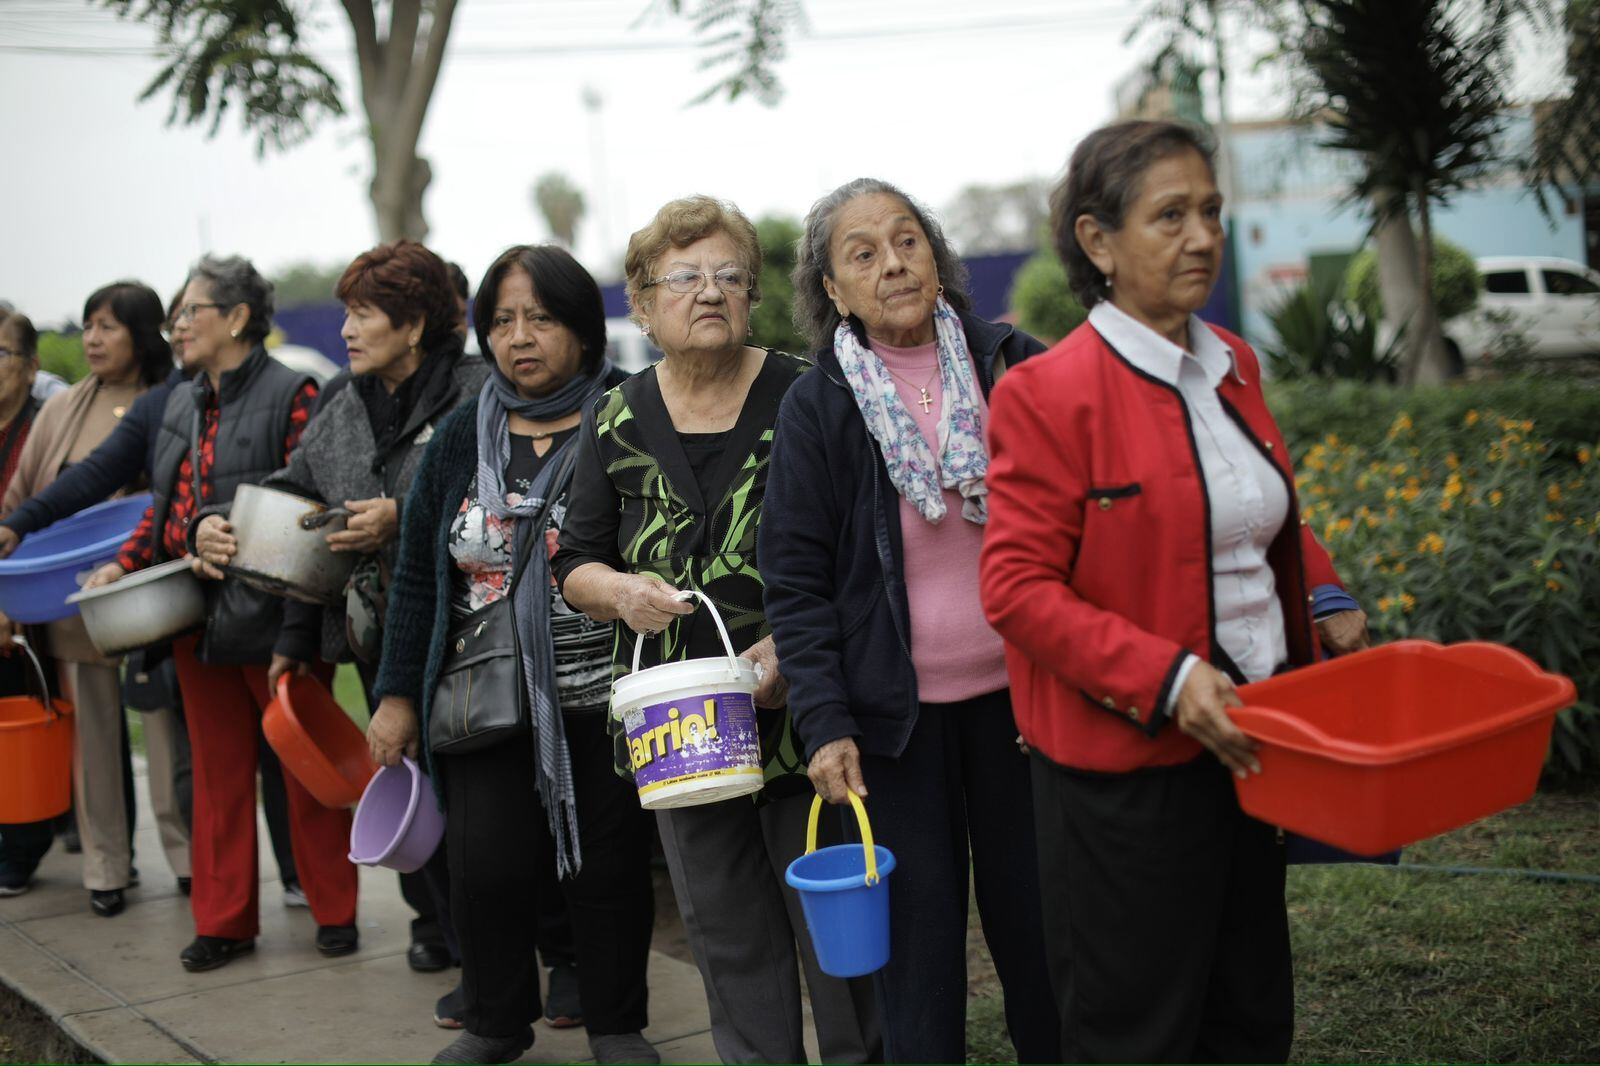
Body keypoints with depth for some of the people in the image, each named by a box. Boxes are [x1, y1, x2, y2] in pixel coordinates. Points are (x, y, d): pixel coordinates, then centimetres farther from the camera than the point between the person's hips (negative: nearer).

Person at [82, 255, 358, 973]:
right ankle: (223, 920, 22)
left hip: (274, 616, -7)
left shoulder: (291, 393, -10)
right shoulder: (181, 404, 14)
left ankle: (333, 911, 17)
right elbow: (164, 506, 19)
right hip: (199, 618, 7)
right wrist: (124, 564, 6)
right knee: (218, 770, 13)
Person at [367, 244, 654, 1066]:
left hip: (603, 697, -2)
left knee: (608, 864, 6)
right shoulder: (462, 438, 7)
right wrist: (397, 695, 8)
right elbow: (417, 577, 11)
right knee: (485, 865, 0)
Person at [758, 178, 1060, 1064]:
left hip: (1017, 694, 1)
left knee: (1036, 920, 10)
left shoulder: (1018, 367, 1)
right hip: (897, 710, -1)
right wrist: (825, 722, -10)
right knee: (919, 937, 6)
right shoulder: (815, 409, -2)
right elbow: (796, 581, -2)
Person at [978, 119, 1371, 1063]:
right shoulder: (1049, 394, -15)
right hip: (1129, 764, -7)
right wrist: (1165, 679, -24)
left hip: (1242, 741, 7)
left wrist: (1323, 599, 5)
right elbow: (1018, 589, -17)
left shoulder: (1233, 365, 8)